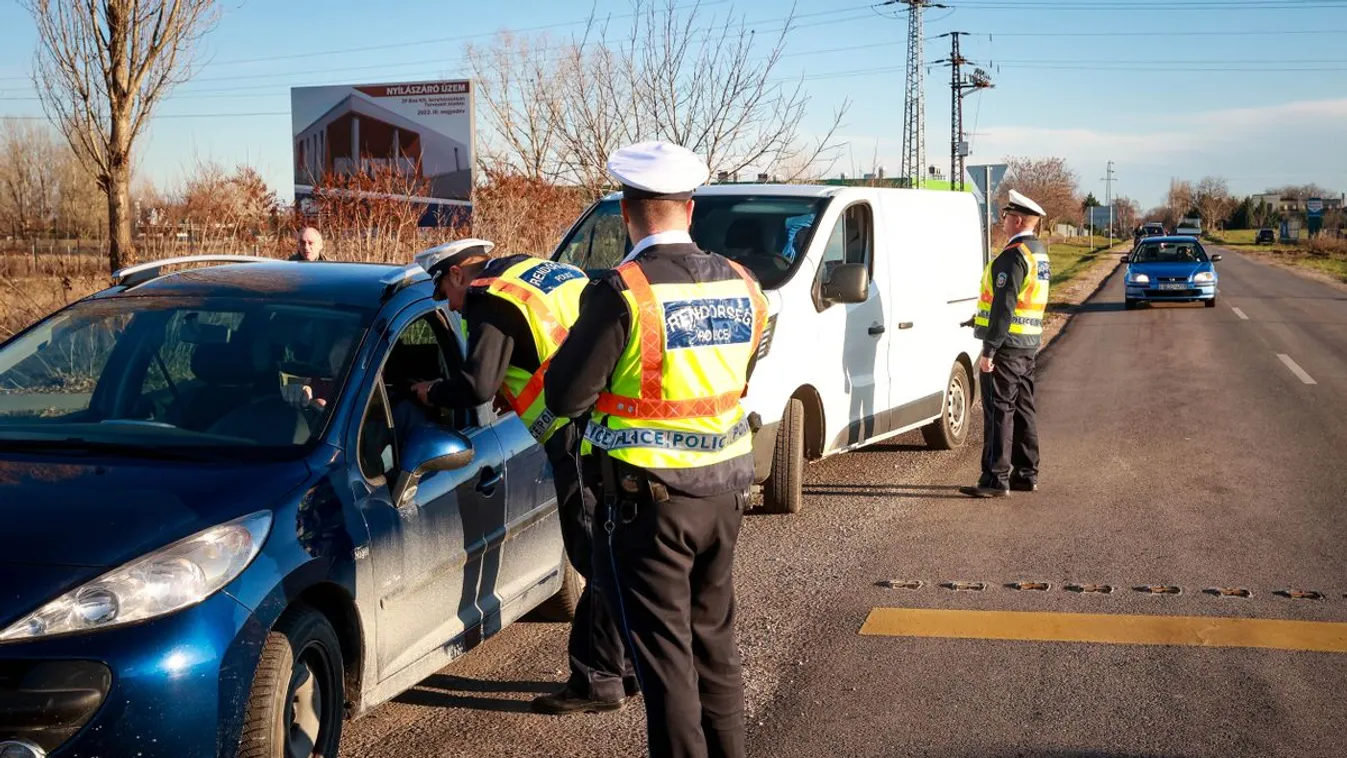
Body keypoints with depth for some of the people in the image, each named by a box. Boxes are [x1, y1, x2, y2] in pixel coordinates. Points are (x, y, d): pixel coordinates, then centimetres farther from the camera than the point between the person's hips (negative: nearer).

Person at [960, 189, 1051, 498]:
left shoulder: (1013, 255, -17)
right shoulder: (1040, 253, 14)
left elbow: (1004, 306, -22)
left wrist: (989, 350, -21)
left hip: (1007, 345, -10)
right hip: (1029, 344, 10)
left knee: (999, 411, -7)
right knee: (1023, 409, 14)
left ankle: (996, 478, -7)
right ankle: (1027, 473, 20)